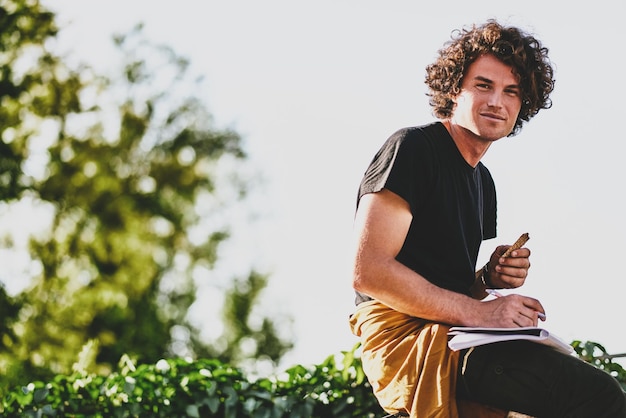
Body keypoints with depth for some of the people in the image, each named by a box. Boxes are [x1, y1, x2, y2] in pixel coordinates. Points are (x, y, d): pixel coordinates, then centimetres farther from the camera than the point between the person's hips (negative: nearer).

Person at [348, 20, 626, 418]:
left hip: (454, 339, 9)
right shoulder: (412, 147, -5)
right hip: (407, 338, -9)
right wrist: (478, 312, -18)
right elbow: (368, 271, -16)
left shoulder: (483, 180, 23)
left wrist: (492, 277, 5)